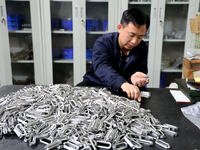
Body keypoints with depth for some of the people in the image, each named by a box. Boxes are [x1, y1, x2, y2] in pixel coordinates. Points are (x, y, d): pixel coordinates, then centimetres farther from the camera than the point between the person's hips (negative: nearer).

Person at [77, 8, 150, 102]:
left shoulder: (142, 47, -3)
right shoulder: (102, 42, -18)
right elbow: (101, 68, -35)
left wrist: (134, 76, -36)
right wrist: (123, 83, -55)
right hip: (95, 84, -2)